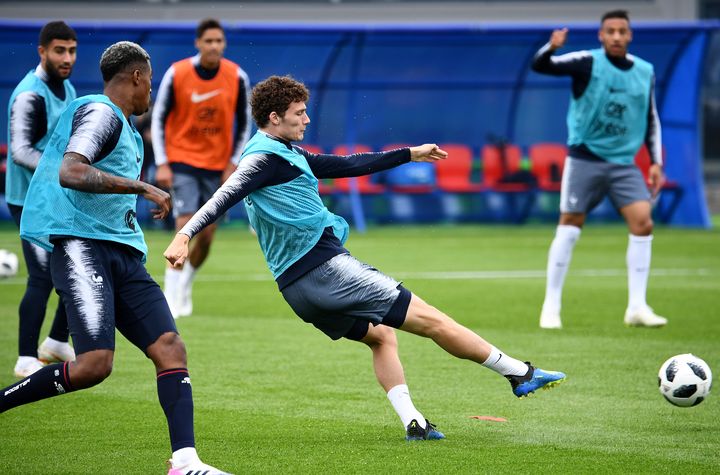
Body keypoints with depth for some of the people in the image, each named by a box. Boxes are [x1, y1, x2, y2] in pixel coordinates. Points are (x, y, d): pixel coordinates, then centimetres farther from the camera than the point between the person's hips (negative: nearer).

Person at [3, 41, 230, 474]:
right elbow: (69, 173, -23)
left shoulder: (126, 129, 24)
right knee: (95, 364, -23)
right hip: (82, 245, -10)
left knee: (171, 349, -8)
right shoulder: (99, 112, -7)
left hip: (124, 257, 10)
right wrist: (142, 187, -22)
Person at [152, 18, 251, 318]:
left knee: (207, 236, 3)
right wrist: (162, 164, -10)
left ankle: (185, 288, 26)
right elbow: (158, 118, -4)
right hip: (182, 160, -3)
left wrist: (234, 164, -1)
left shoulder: (237, 77, -5)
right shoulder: (177, 74, -11)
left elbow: (243, 124, 6)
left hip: (218, 165, 3)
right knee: (186, 227, -16)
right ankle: (172, 297, -10)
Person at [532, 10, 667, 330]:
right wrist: (551, 48, -39)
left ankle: (637, 308, -4)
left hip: (623, 163, 4)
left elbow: (651, 120, 17)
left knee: (643, 222, -10)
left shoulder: (645, 72, 6)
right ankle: (551, 307, 8)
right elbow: (540, 65, -18)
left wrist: (656, 161, 11)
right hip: (585, 158, -4)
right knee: (569, 226, -2)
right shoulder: (588, 63, -7)